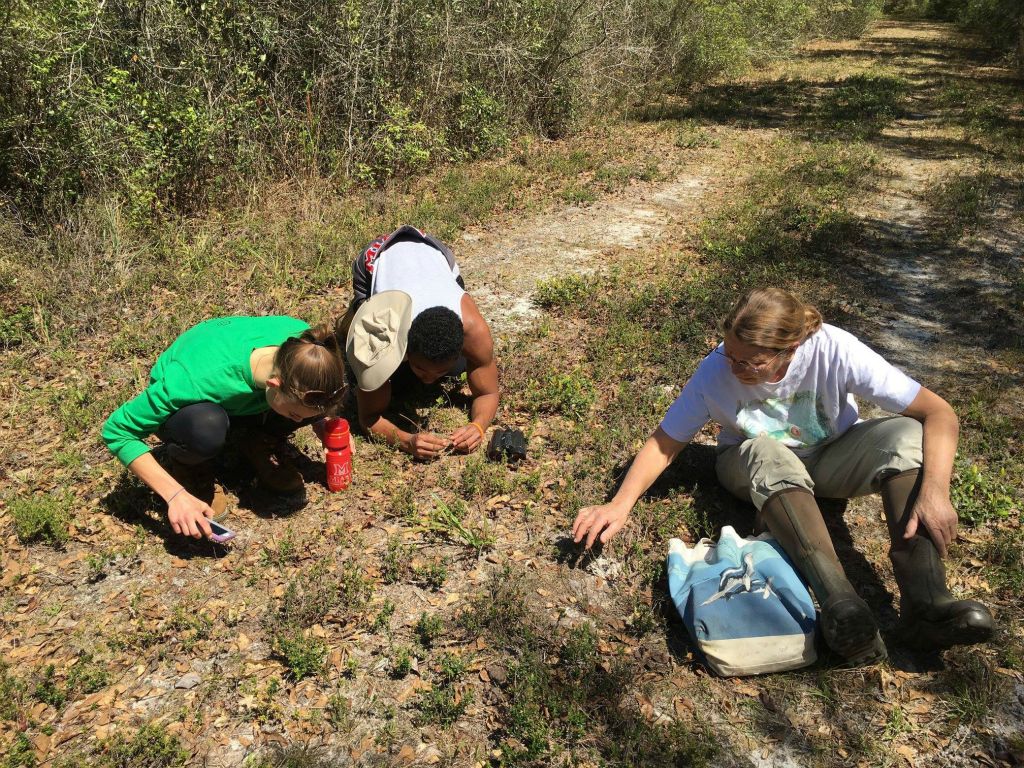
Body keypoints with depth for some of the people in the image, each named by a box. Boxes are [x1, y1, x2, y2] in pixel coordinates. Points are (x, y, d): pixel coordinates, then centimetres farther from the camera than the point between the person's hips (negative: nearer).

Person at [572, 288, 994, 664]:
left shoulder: (833, 351, -29)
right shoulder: (715, 372, -25)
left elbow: (939, 413, -27)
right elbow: (664, 442, -17)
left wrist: (935, 491, -42)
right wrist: (619, 505, -29)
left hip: (830, 461, 1)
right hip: (757, 468, 0)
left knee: (905, 435, -30)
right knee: (764, 453, -37)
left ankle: (924, 602, -40)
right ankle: (838, 601, -48)